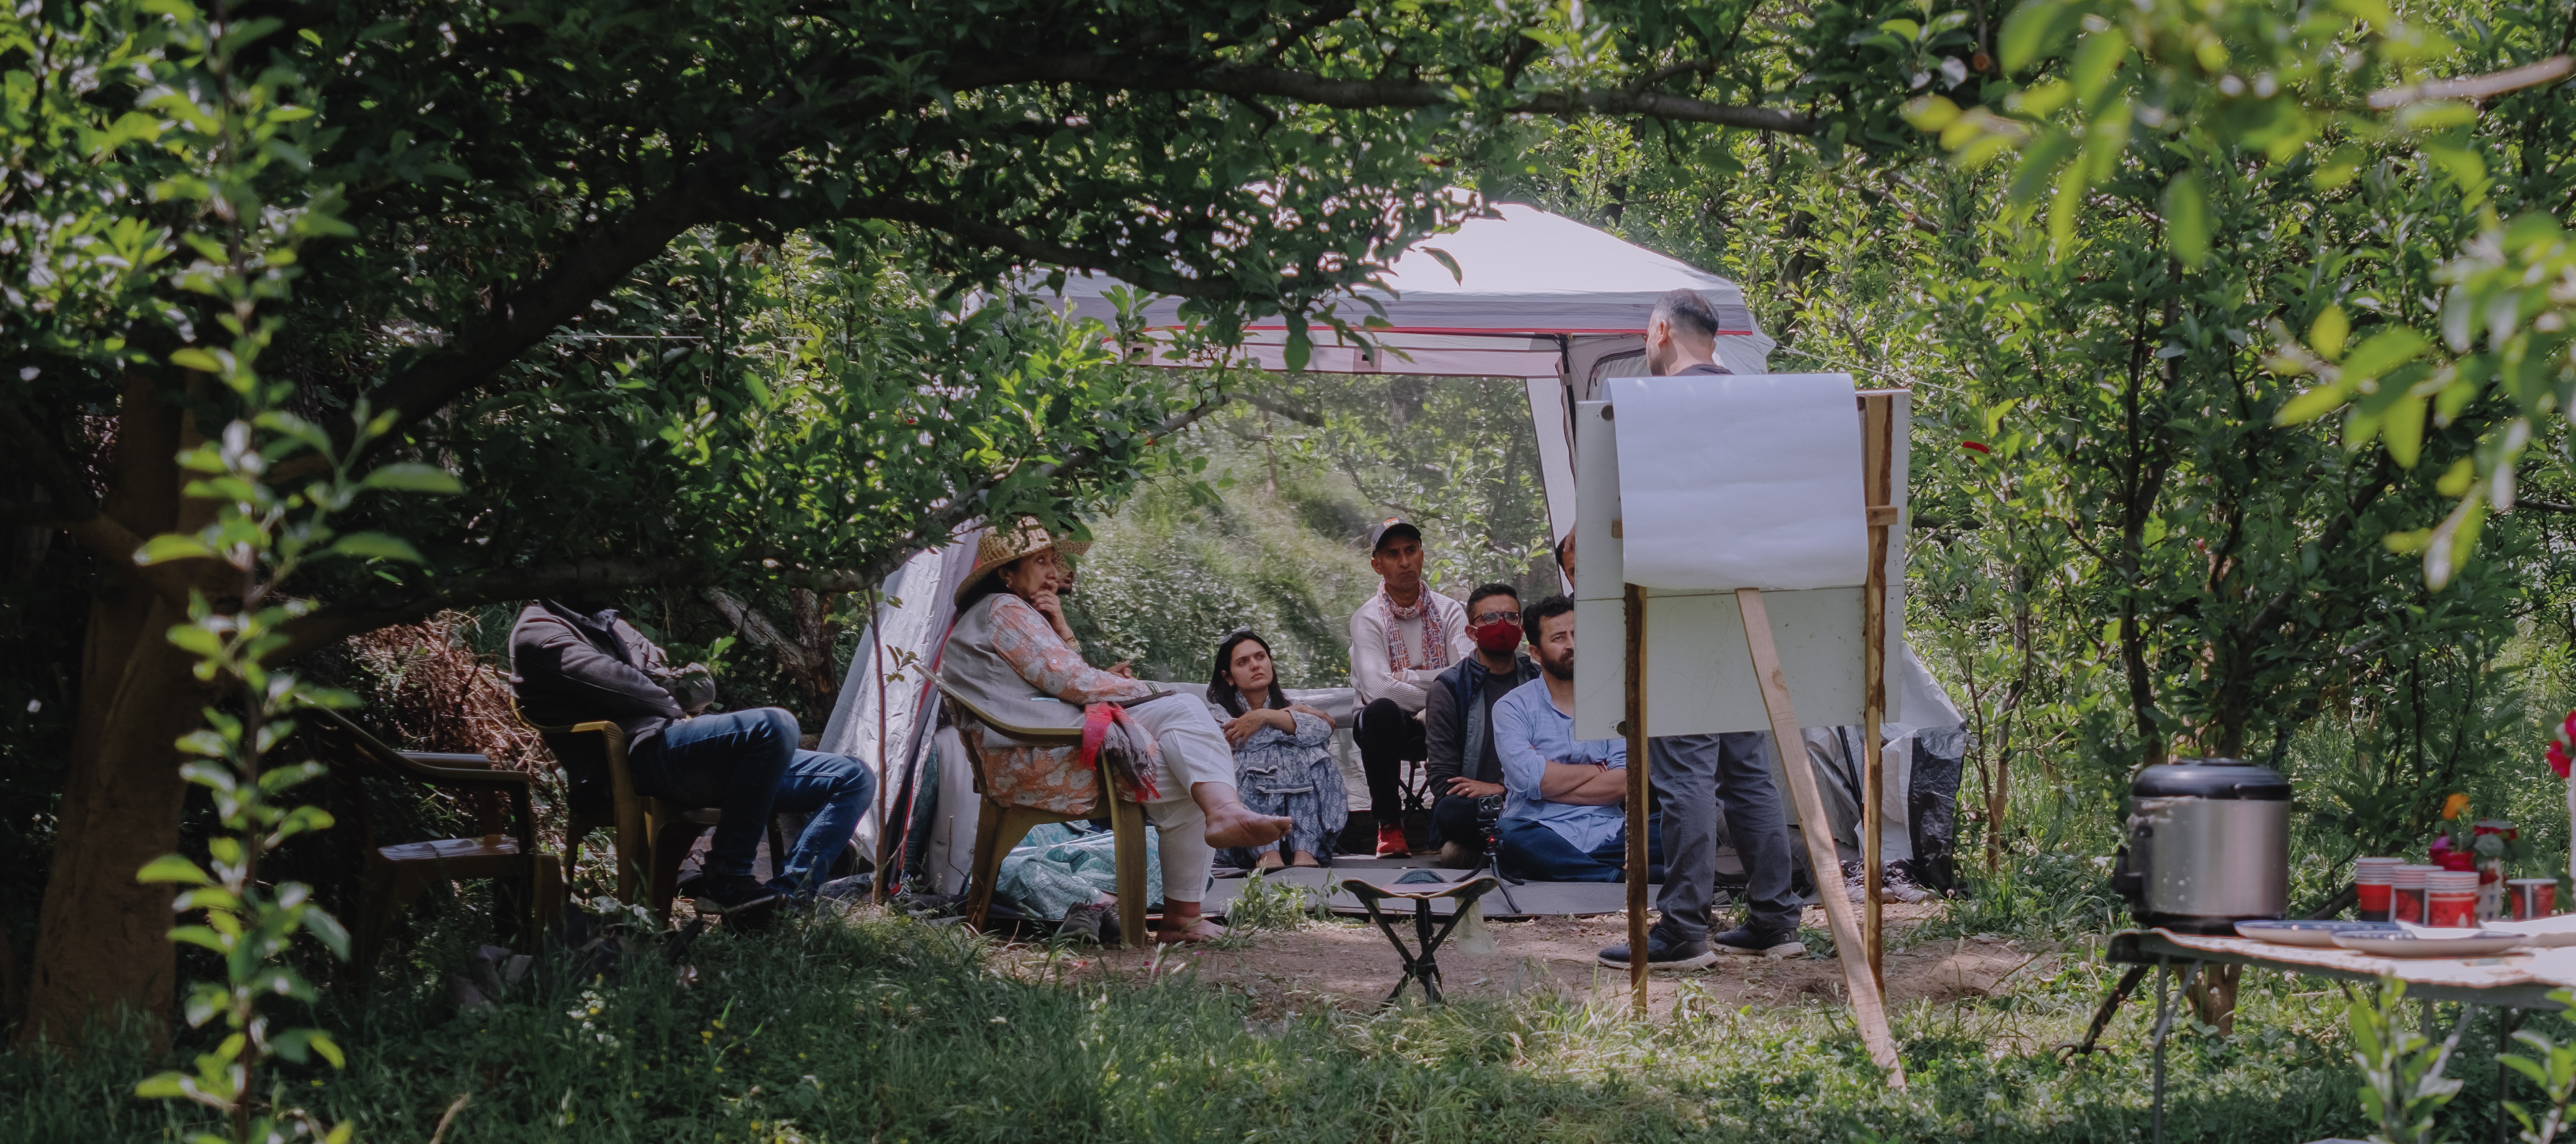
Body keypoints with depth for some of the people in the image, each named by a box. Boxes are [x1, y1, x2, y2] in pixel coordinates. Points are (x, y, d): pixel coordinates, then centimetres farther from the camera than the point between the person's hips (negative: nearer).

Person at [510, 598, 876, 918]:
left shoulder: (609, 623, 32)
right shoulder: (540, 629, 6)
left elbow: (702, 686, 25)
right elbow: (607, 678, -14)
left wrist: (668, 685, 2)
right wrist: (671, 707, 1)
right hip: (643, 752, -9)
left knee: (854, 780, -1)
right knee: (774, 726, -34)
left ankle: (785, 894, -21)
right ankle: (725, 879, -24)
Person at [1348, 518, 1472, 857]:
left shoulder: (1449, 611, 4)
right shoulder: (1368, 619, -5)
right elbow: (1376, 687, -21)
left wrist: (1408, 677, -19)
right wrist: (1435, 698, -20)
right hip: (1392, 727, -2)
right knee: (1381, 711, -37)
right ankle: (1389, 826, -21)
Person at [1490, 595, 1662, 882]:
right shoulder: (1513, 707, 8)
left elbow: (1625, 783, 1)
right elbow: (1526, 777, -10)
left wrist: (1553, 780, -4)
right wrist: (1597, 771, 3)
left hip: (1607, 834, 2)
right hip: (1543, 833, -2)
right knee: (1510, 838, -39)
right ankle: (1622, 879, -39)